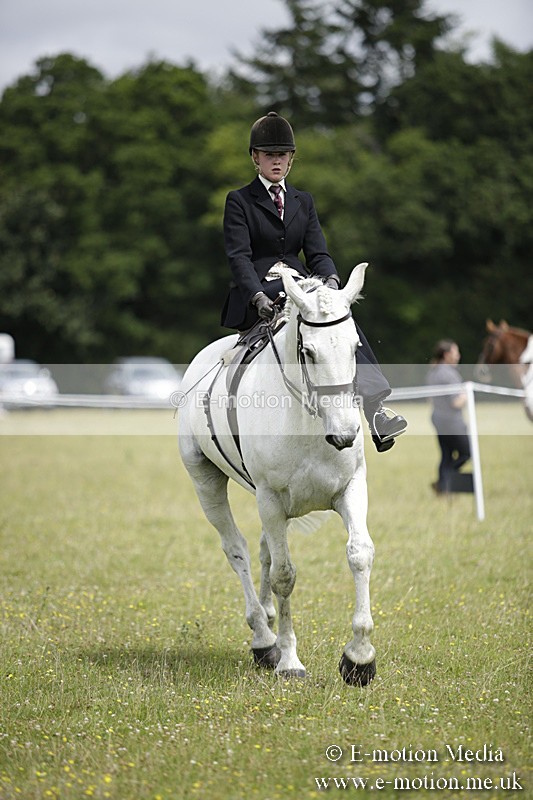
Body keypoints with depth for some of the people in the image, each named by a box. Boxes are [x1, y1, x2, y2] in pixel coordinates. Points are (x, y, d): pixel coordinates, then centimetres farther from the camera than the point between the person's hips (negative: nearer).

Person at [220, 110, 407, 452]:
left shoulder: (303, 201, 21)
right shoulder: (239, 201, 6)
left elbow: (317, 252, 10)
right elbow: (239, 257, -7)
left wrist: (331, 280, -15)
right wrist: (259, 296, -26)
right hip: (257, 296, -4)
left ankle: (374, 407, -43)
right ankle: (371, 403, -46)